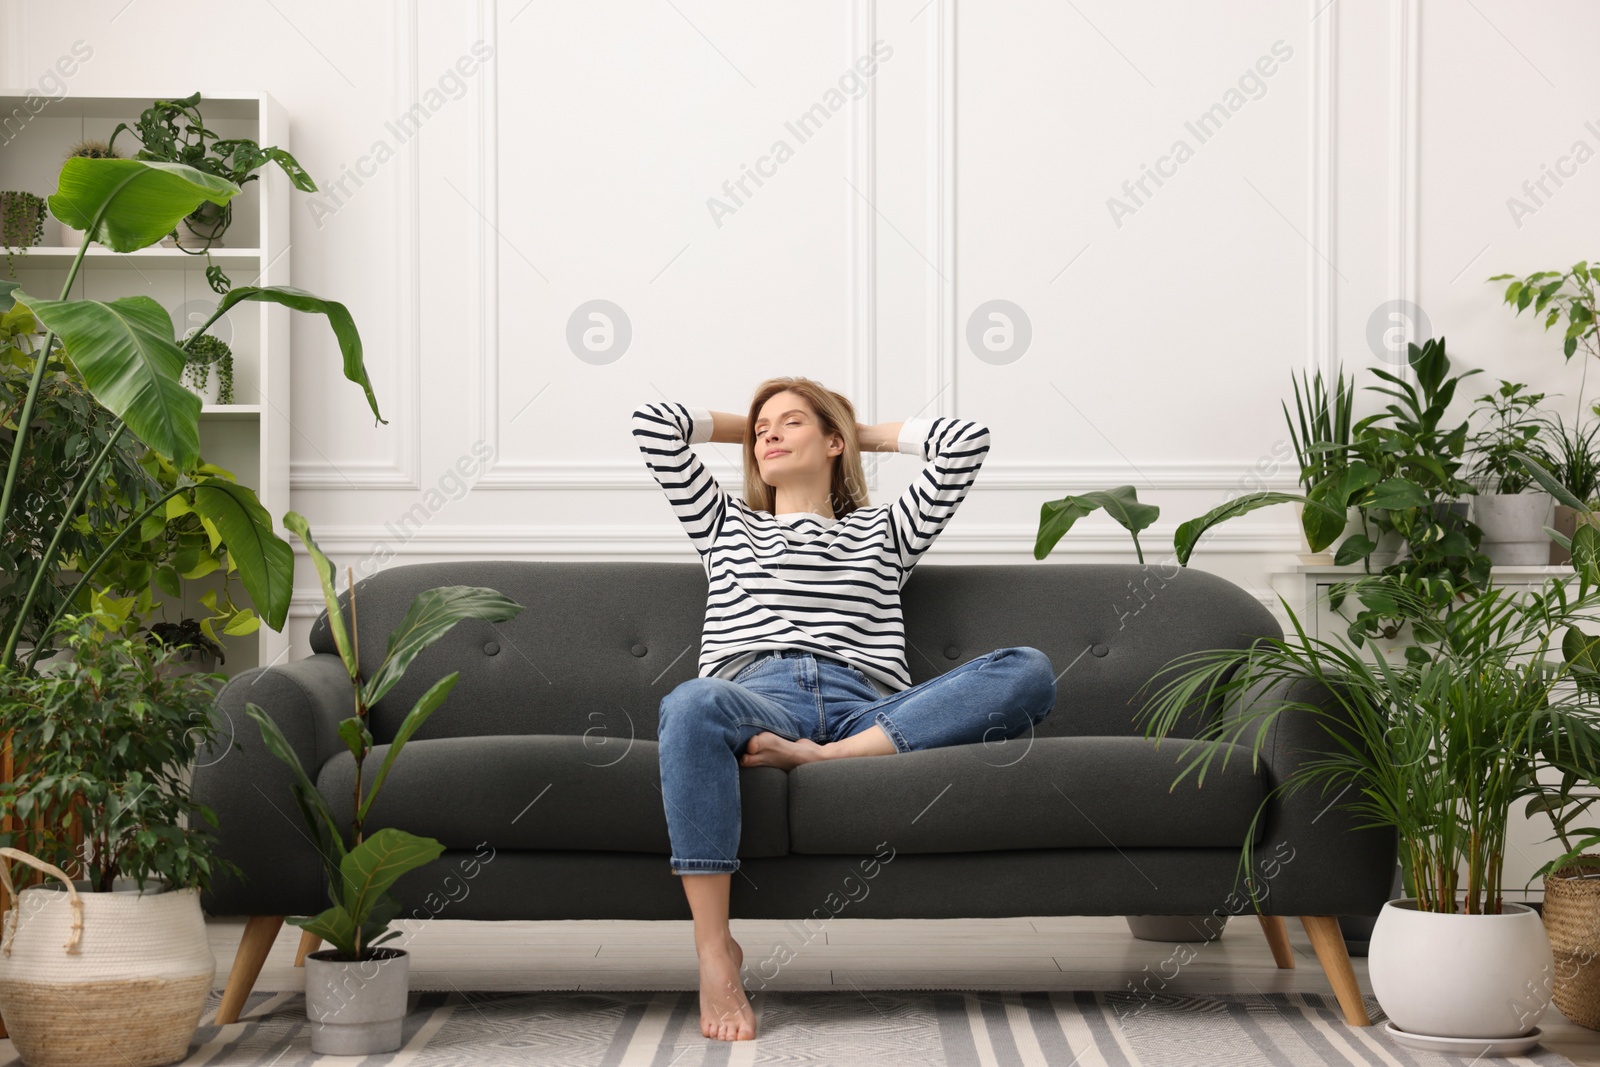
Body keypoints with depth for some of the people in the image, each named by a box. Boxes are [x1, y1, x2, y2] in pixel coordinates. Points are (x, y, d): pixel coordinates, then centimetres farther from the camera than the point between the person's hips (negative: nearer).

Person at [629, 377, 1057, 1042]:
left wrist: (869, 434, 40)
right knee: (691, 705, -42)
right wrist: (742, 428, 44)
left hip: (864, 709, 1)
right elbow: (653, 424, 31)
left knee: (1028, 672, -26)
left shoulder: (883, 531, 35)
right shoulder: (726, 525, 37)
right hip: (755, 698, -1)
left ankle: (828, 757, -38)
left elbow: (967, 438, 29)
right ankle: (715, 952, -40)